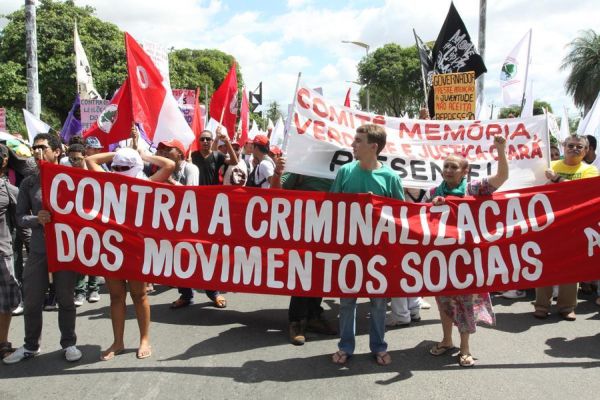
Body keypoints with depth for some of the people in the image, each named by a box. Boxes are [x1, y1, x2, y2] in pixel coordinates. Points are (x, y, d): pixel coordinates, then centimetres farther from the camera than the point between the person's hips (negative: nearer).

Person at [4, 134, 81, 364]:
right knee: (31, 301, 10)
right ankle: (30, 346, 27)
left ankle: (69, 343, 24)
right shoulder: (28, 183, 5)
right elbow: (20, 217, 4)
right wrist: (36, 219, -15)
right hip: (38, 250, 3)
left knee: (65, 299, 9)